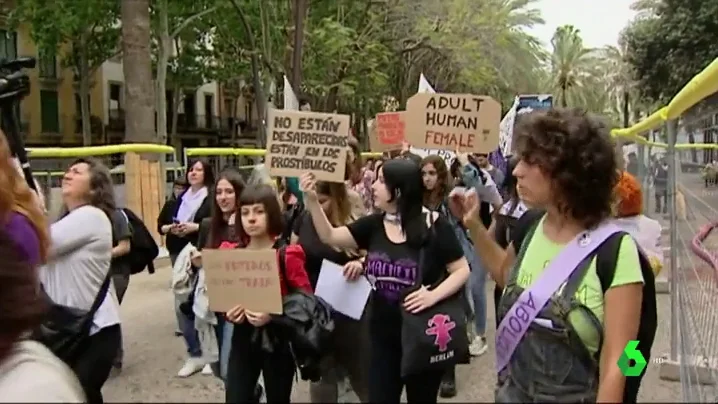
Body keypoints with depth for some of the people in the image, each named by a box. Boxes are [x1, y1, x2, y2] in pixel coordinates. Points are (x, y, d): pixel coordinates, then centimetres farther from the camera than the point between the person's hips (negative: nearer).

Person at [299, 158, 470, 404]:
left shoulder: (434, 226, -13)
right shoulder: (373, 224, 0)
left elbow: (462, 270, -10)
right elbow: (329, 236, -2)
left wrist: (434, 295, -25)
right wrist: (312, 200, -14)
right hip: (383, 334, 4)